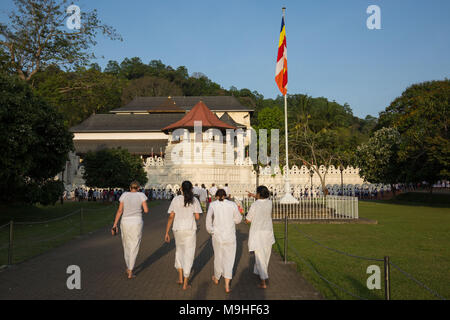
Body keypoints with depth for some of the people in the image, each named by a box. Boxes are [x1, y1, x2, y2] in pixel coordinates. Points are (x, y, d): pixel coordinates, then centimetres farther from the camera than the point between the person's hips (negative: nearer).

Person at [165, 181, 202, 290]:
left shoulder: (175, 200, -3)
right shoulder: (195, 200, -5)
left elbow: (171, 217, -5)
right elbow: (197, 217, -7)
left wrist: (166, 233, 0)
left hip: (177, 230, 2)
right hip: (190, 230, -2)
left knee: (179, 250, 26)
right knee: (188, 255, 8)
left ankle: (180, 278, 24)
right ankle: (185, 284, 11)